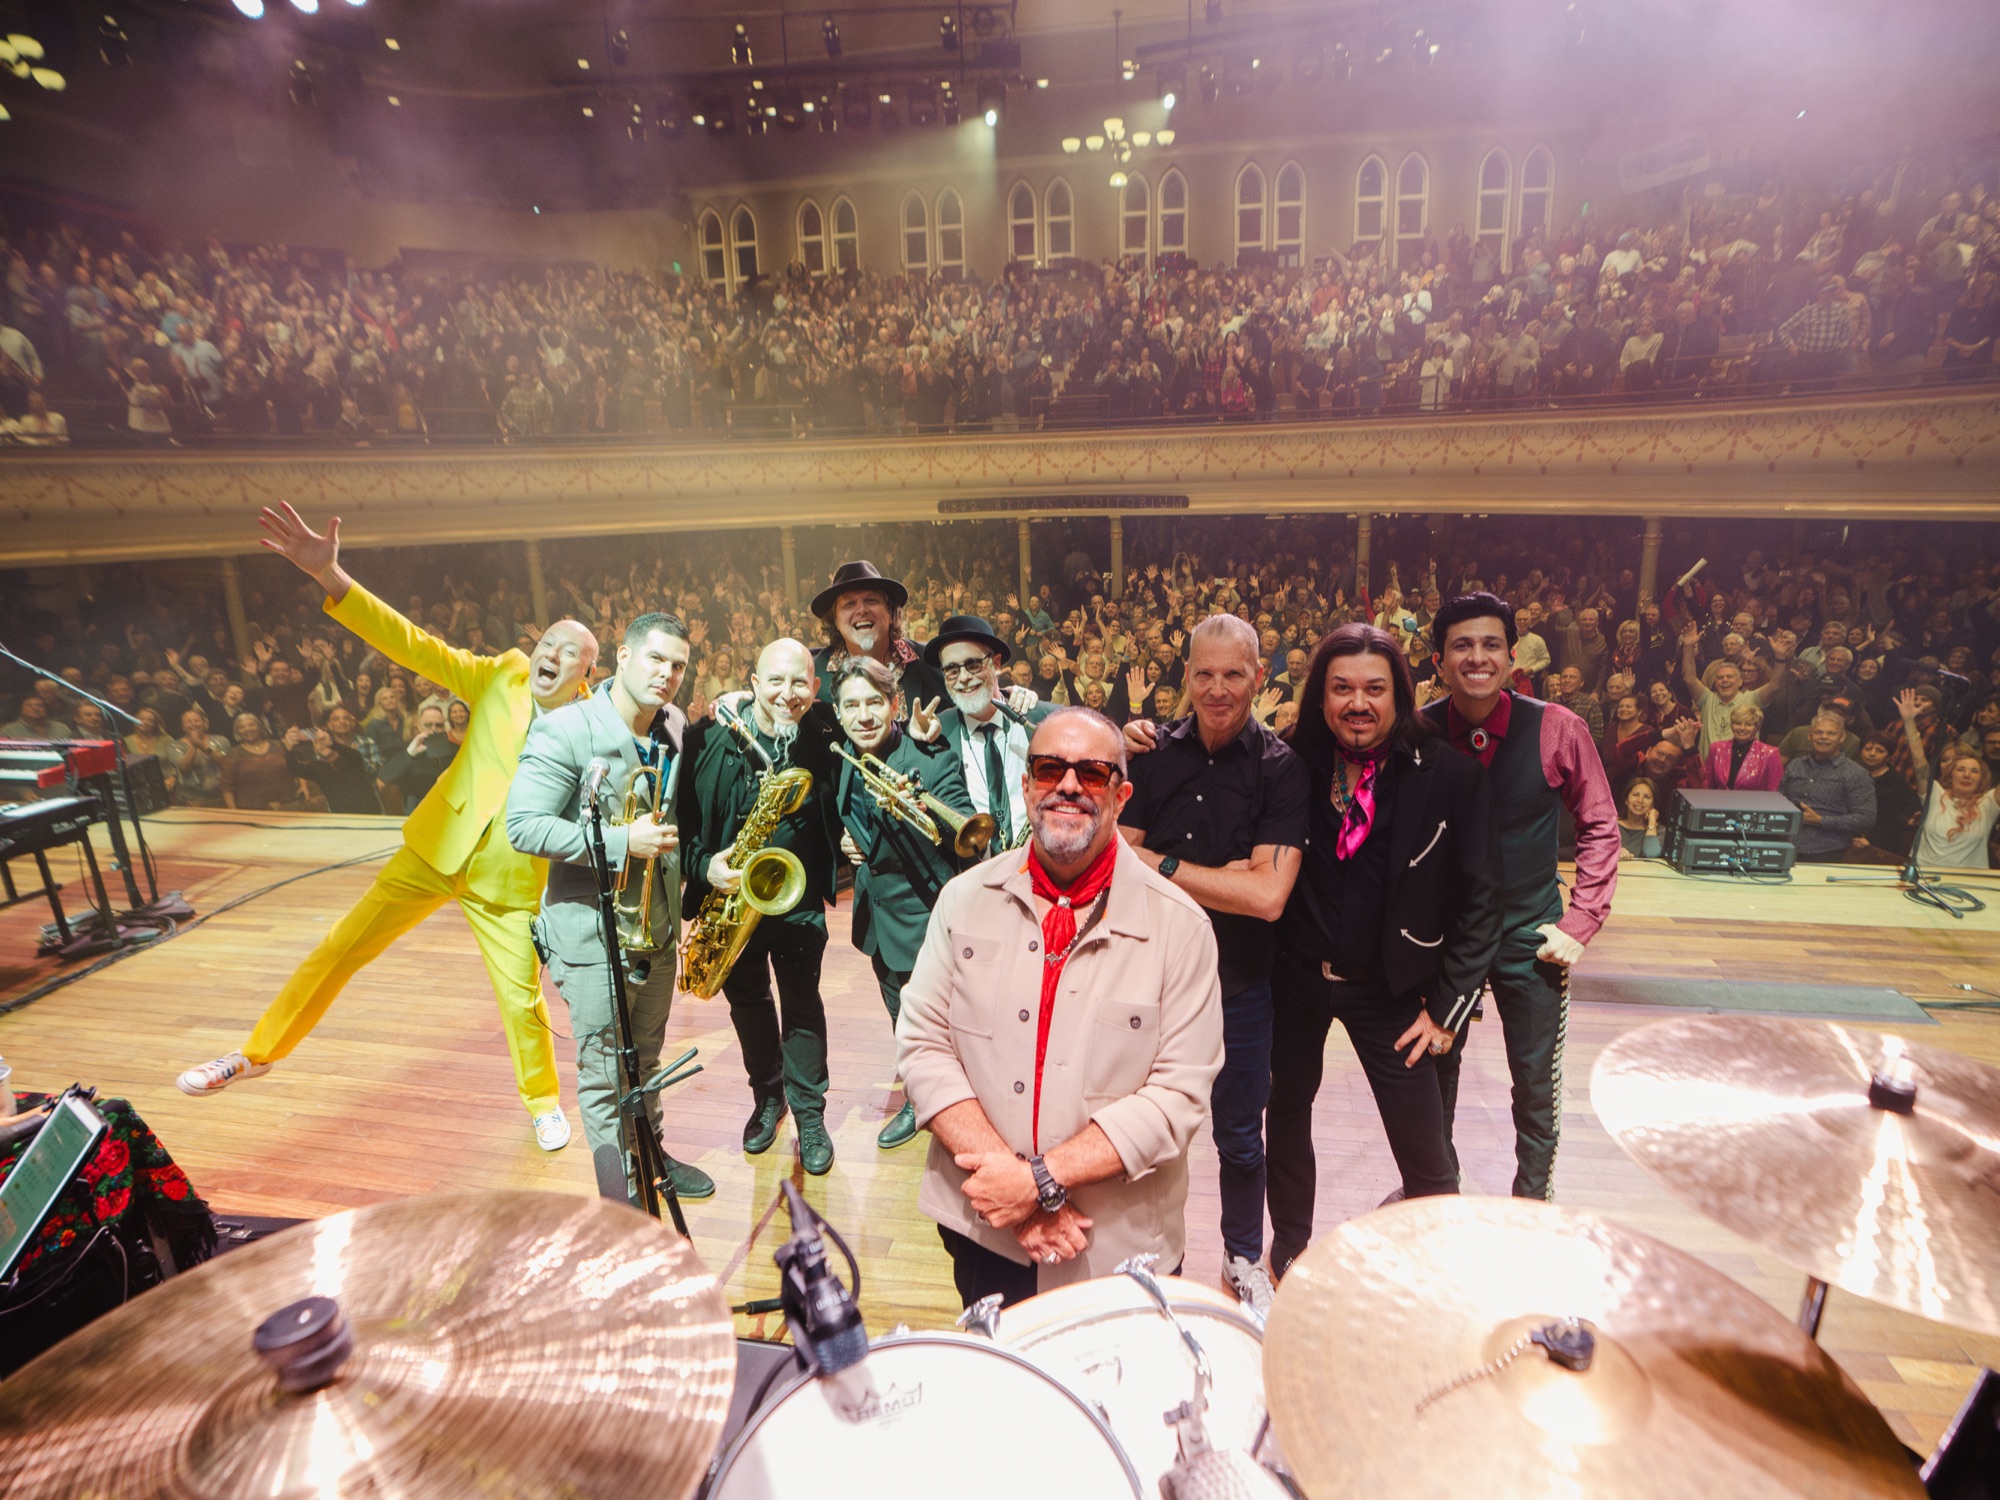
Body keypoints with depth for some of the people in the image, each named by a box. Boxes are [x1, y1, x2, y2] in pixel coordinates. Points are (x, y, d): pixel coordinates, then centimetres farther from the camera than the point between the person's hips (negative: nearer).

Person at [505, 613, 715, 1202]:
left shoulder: (677, 729, 3)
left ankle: (650, 1156, 42)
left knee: (645, 1057, 23)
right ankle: (622, 1198, 24)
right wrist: (622, 842, -27)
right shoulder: (563, 731, -17)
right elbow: (523, 826, -23)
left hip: (657, 928, 6)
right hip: (592, 935, -6)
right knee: (603, 1075, 7)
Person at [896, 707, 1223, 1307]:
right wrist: (1004, 1171, -18)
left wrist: (1042, 1178, -21)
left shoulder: (1179, 924, -12)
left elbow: (1179, 1093, -15)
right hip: (979, 1226, 2)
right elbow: (921, 1042, -7)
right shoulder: (966, 898, -4)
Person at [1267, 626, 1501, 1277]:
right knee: (1286, 1110, 18)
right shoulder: (1295, 763, -5)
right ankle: (1290, 1243, 42)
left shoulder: (1450, 776, -10)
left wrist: (1447, 1008, -7)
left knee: (1426, 1155, 1)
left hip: (1390, 989, -2)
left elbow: (1479, 901, -7)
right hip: (1295, 977, 3)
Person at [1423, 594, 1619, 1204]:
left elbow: (1599, 827, -1)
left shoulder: (1557, 730, -11)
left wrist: (1579, 923, -6)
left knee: (1537, 1078, 11)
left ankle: (1534, 1194, 37)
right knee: (1432, 1065, 15)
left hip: (1530, 935, -1)